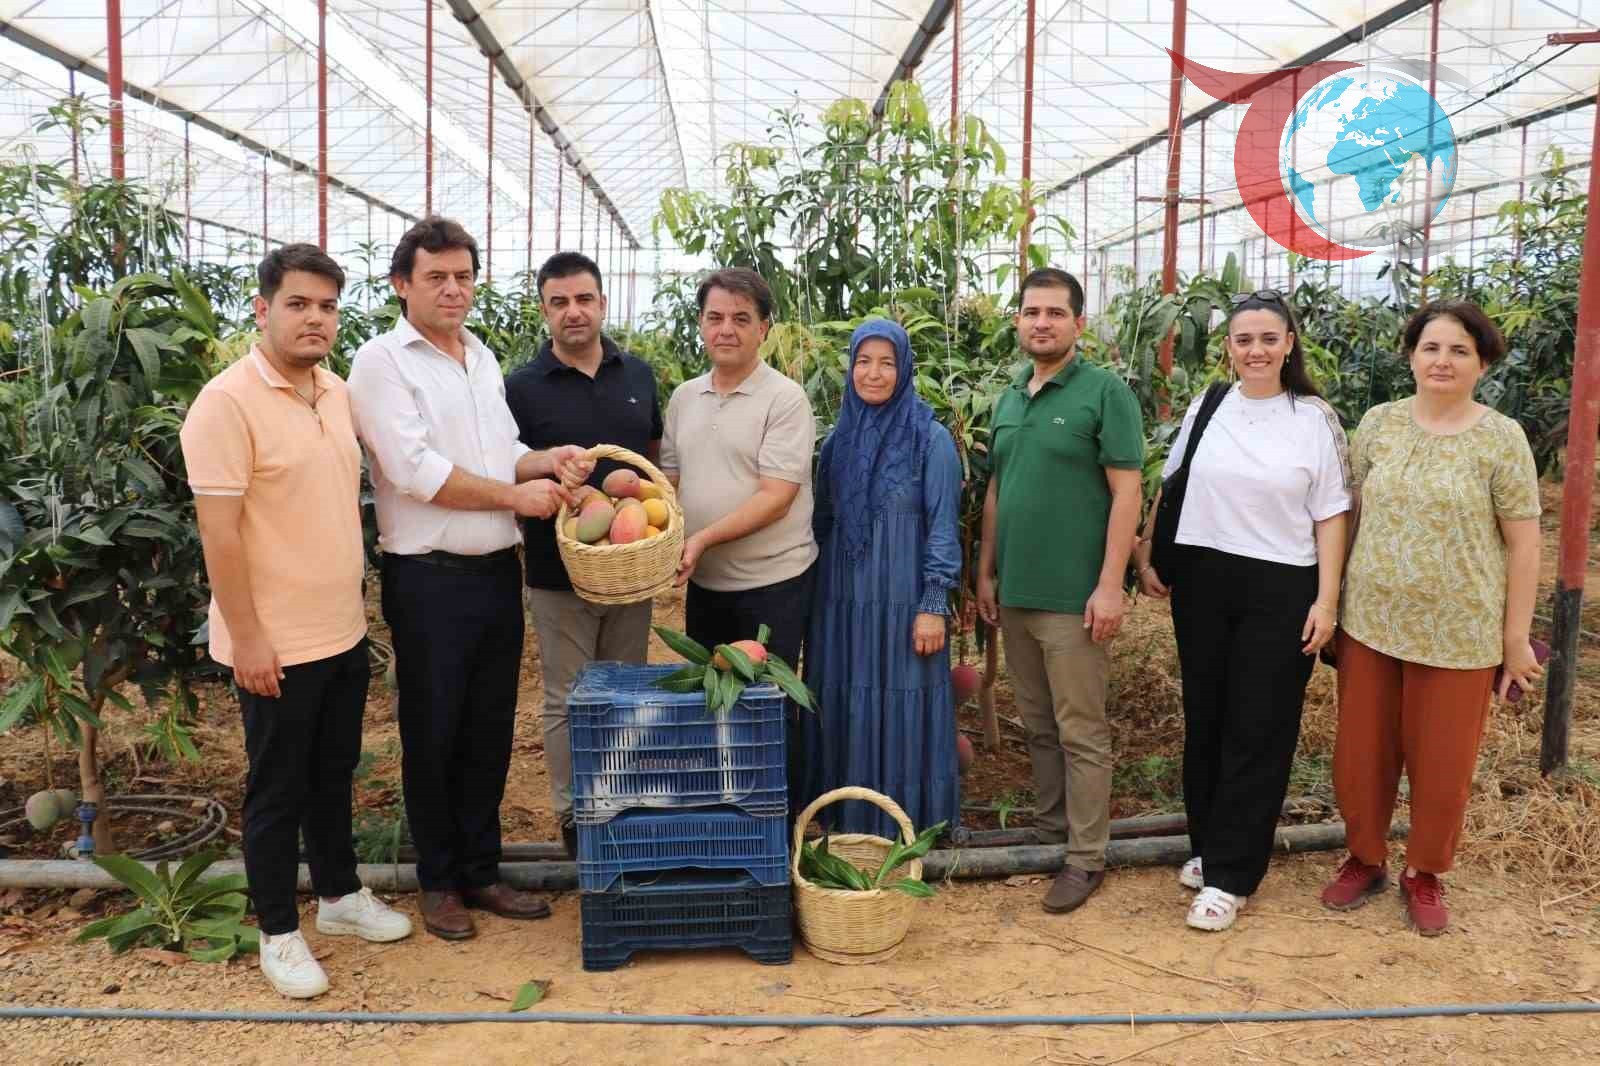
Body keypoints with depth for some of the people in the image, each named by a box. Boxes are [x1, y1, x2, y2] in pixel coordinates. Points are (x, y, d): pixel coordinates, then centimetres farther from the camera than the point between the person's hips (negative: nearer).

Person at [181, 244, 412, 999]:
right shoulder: (228, 402, -17)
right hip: (276, 645, -7)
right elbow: (218, 532, -19)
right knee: (278, 790, 7)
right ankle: (279, 932, 23)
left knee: (334, 774, 20)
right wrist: (247, 638, -19)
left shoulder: (337, 391, 6)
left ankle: (339, 894, 37)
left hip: (343, 632, 7)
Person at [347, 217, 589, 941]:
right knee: (432, 736, 7)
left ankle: (481, 872, 28)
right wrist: (515, 494, -12)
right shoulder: (382, 362, -8)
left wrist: (548, 460, -2)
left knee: (490, 732, 13)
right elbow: (416, 470, -17)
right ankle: (438, 881, 23)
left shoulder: (484, 359, 14)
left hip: (498, 574, 6)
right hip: (430, 581, -6)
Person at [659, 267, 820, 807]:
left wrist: (704, 537, -26)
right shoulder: (684, 398, 9)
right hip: (704, 582, 6)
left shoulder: (785, 399, -12)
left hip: (772, 583, -6)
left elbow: (776, 497, -18)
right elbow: (670, 478, 15)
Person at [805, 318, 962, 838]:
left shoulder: (930, 439, -5)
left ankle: (905, 829, 14)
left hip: (902, 601, -4)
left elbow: (943, 527, -7)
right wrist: (812, 595, 13)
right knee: (843, 709, 9)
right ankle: (844, 822, 21)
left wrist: (933, 606, -13)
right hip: (841, 600, 5)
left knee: (901, 711, 1)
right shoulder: (838, 438, 9)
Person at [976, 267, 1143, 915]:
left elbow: (1126, 492, -11)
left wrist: (1110, 584, -16)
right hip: (1014, 592, 7)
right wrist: (987, 572, 15)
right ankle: (1050, 831, 29)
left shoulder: (1105, 392, -7)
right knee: (1037, 725, 16)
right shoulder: (1009, 398, 13)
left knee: (1080, 731, 1)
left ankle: (1086, 856, 12)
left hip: (1073, 595, -6)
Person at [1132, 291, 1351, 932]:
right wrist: (1145, 556, 7)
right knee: (1204, 721, 11)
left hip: (1280, 591, -3)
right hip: (1201, 582, 3)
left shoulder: (1315, 420, -3)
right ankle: (1207, 845, 27)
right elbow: (1169, 490, 13)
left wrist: (1327, 600, -8)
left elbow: (1330, 517, -3)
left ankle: (1229, 877, 9)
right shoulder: (1204, 410, 5)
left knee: (1258, 733, 1)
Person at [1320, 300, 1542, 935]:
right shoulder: (1379, 423, 2)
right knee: (1361, 754, 11)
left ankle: (1424, 873, 32)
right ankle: (1364, 859, 33)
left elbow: (1523, 542, -4)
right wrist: (1334, 599, 8)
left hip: (1458, 634, -2)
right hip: (1370, 623, 3)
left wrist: (1516, 635, -4)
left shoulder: (1501, 439, -6)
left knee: (1441, 764, 10)